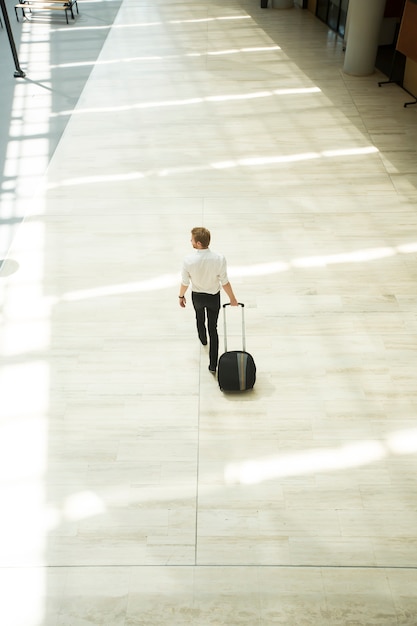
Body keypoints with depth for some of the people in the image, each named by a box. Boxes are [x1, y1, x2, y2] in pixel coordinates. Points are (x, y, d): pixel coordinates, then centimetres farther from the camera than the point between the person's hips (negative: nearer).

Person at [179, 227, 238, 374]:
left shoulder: (188, 260, -27)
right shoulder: (219, 259, -26)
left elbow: (185, 282, -13)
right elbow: (224, 282, -15)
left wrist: (181, 296, 7)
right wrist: (232, 298, 1)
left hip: (197, 296, 1)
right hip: (214, 297, -1)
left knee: (200, 318, 32)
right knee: (213, 328, 10)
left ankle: (203, 339, 63)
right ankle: (213, 365, 12)